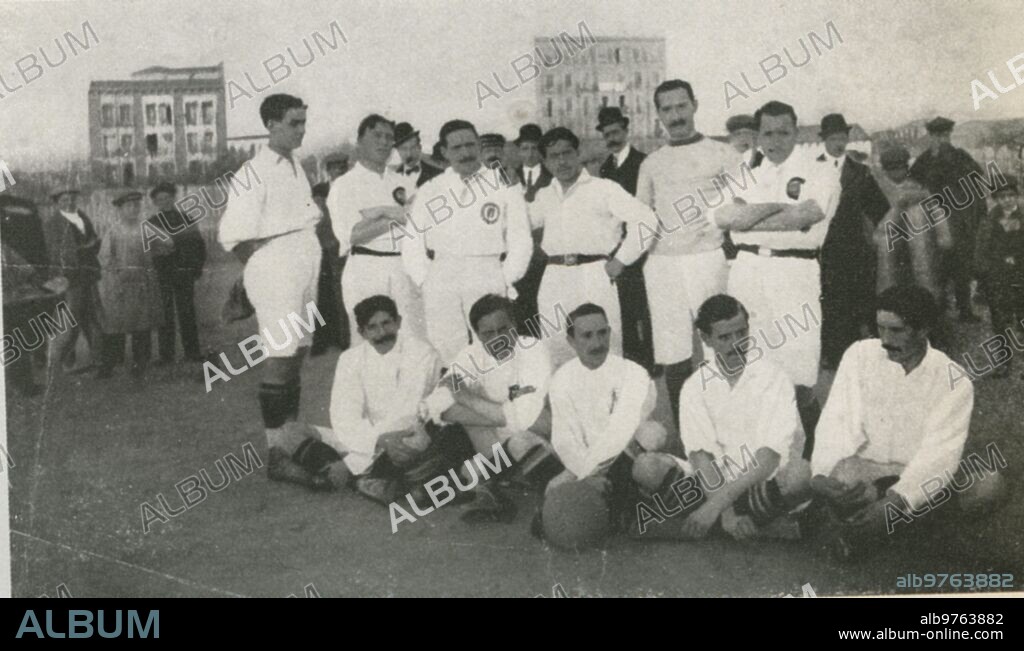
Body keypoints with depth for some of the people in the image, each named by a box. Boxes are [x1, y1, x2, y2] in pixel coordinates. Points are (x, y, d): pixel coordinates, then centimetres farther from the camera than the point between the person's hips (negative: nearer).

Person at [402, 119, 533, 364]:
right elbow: (412, 242, 12)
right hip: (441, 284, 2)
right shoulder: (430, 191, 13)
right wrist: (424, 281, 2)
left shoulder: (503, 186, 8)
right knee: (446, 353, -2)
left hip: (489, 278, -2)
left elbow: (520, 240, 6)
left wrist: (506, 280, -2)